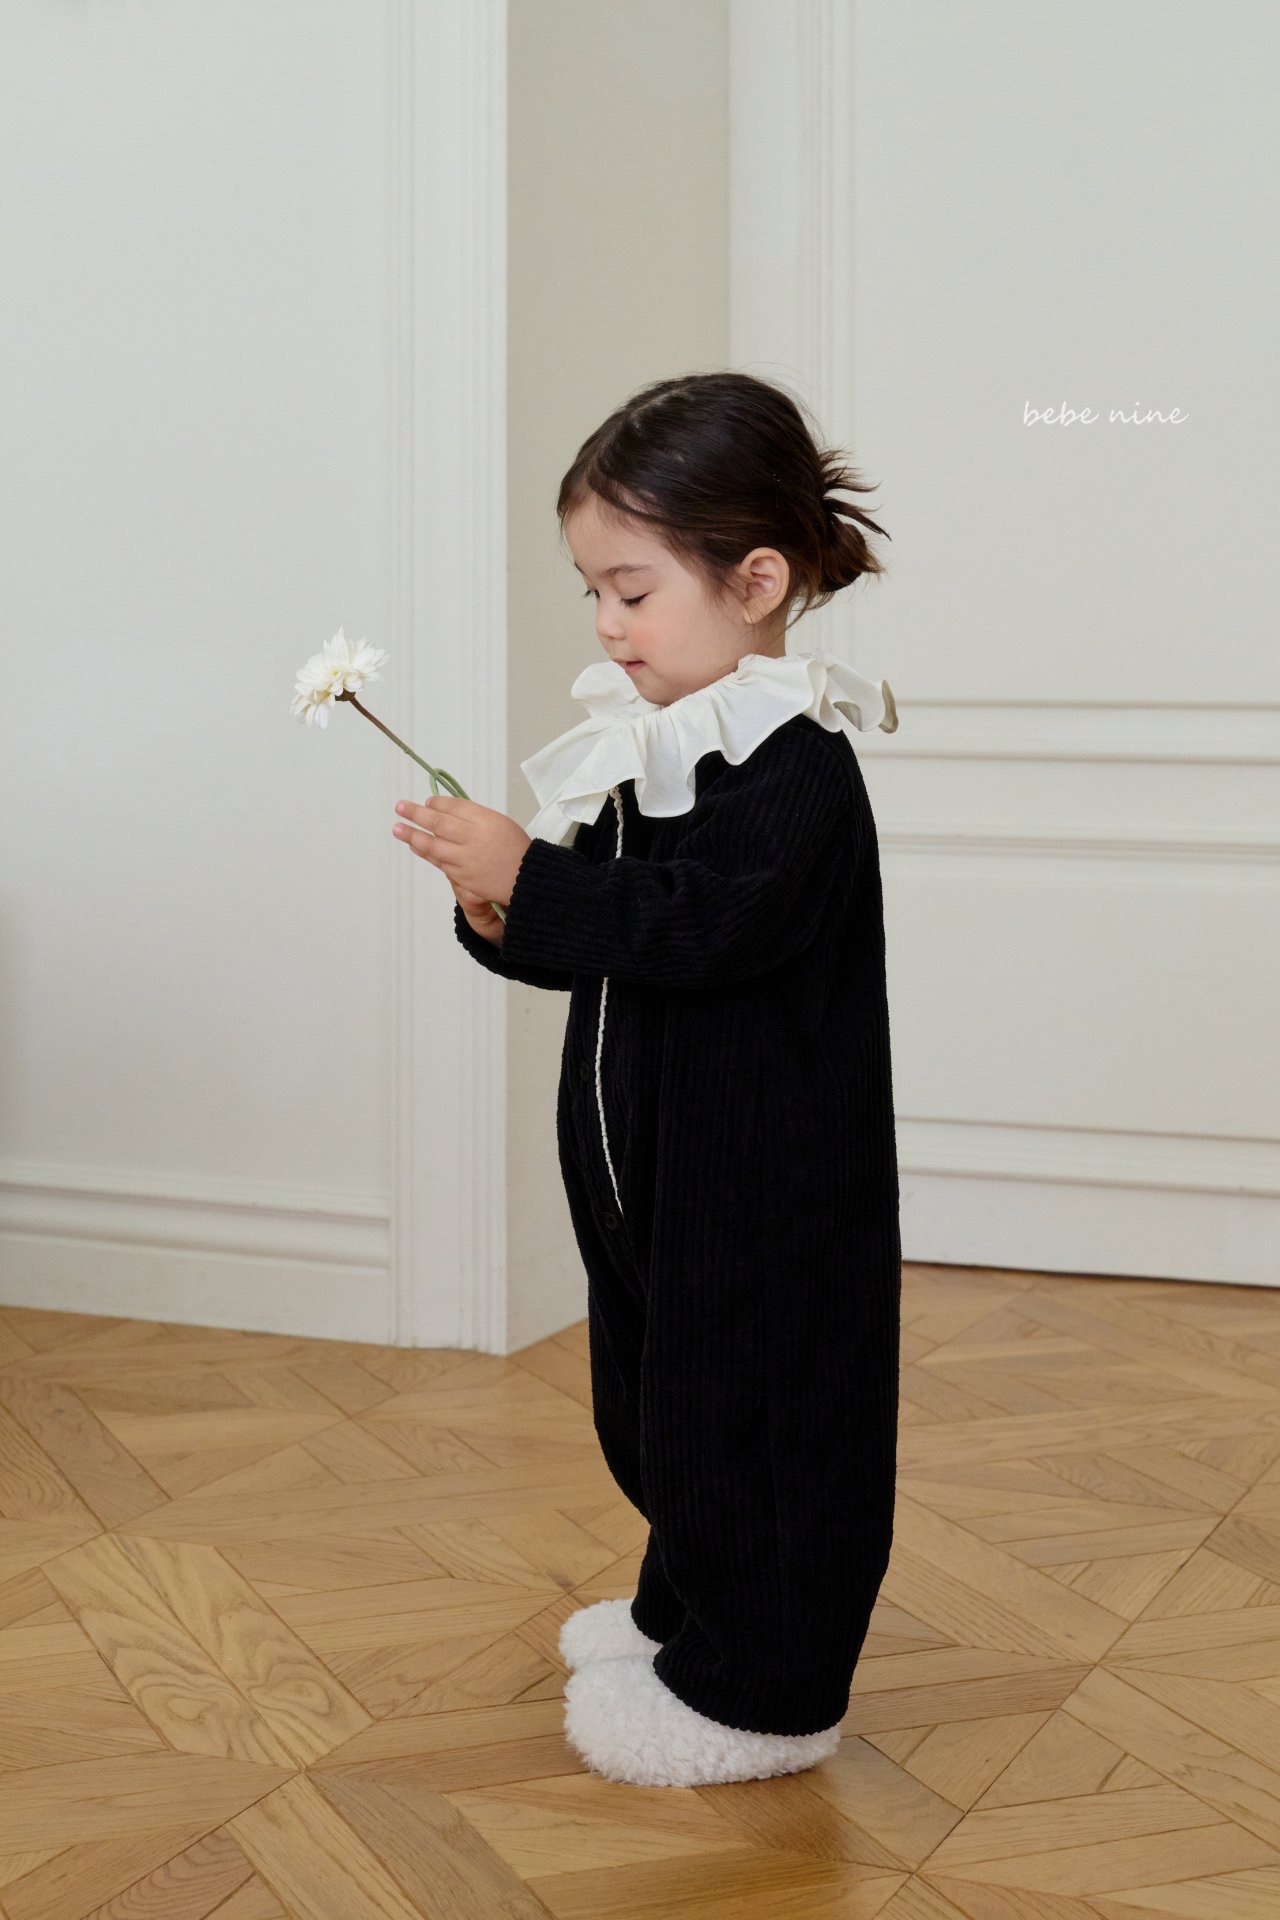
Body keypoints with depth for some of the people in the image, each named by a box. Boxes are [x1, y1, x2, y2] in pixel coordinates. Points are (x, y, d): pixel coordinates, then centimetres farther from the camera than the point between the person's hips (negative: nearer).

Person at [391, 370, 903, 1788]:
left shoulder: (795, 768, -19)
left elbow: (697, 925, -31)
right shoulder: (654, 750, 8)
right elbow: (604, 930, 13)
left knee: (753, 1409, 1)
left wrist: (527, 877, -31)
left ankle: (756, 1693, 14)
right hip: (647, 1164, 9)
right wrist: (505, 916, -6)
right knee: (655, 1400, 21)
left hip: (762, 1180, -9)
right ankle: (687, 1607, 41)